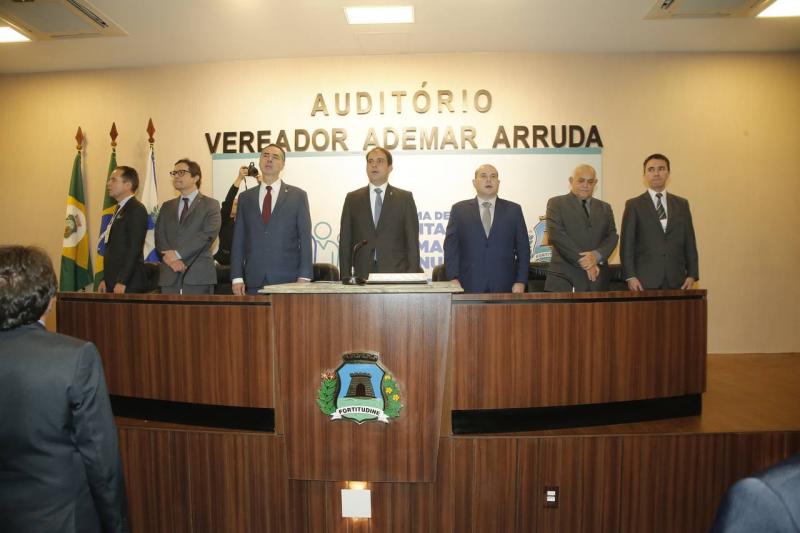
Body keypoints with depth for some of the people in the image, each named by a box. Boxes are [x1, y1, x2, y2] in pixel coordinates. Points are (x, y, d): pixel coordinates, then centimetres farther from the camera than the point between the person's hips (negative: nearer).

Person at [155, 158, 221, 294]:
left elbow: (208, 234, -9)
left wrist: (178, 253, -14)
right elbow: (159, 236, 10)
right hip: (169, 275, 4)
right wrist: (170, 257, -10)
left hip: (199, 275, -4)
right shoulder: (167, 206, 20)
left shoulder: (211, 204, 5)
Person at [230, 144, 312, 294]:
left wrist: (304, 277, -7)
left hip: (287, 279, -2)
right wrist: (237, 277, 2)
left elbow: (305, 238, 1)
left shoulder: (298, 196, 5)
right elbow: (238, 239, 10)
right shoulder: (245, 197, 13)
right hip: (254, 281, 2)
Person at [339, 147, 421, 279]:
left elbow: (412, 239, 3)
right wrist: (345, 276, 0)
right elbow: (345, 240, 8)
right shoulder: (352, 199, 10)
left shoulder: (405, 198, 6)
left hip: (395, 273, -1)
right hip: (362, 274, 1)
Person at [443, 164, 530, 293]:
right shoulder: (459, 209, 9)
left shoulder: (513, 210, 11)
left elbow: (523, 248, 8)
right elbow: (451, 247, 4)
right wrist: (453, 278, -6)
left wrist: (521, 281, -1)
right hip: (469, 287, -1)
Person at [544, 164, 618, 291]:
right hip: (564, 276, -4)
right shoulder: (556, 203, 4)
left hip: (597, 278, 4)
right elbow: (556, 235, -8)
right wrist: (582, 261, -14)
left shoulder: (605, 208, 18)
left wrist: (597, 255, -12)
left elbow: (612, 236, 9)